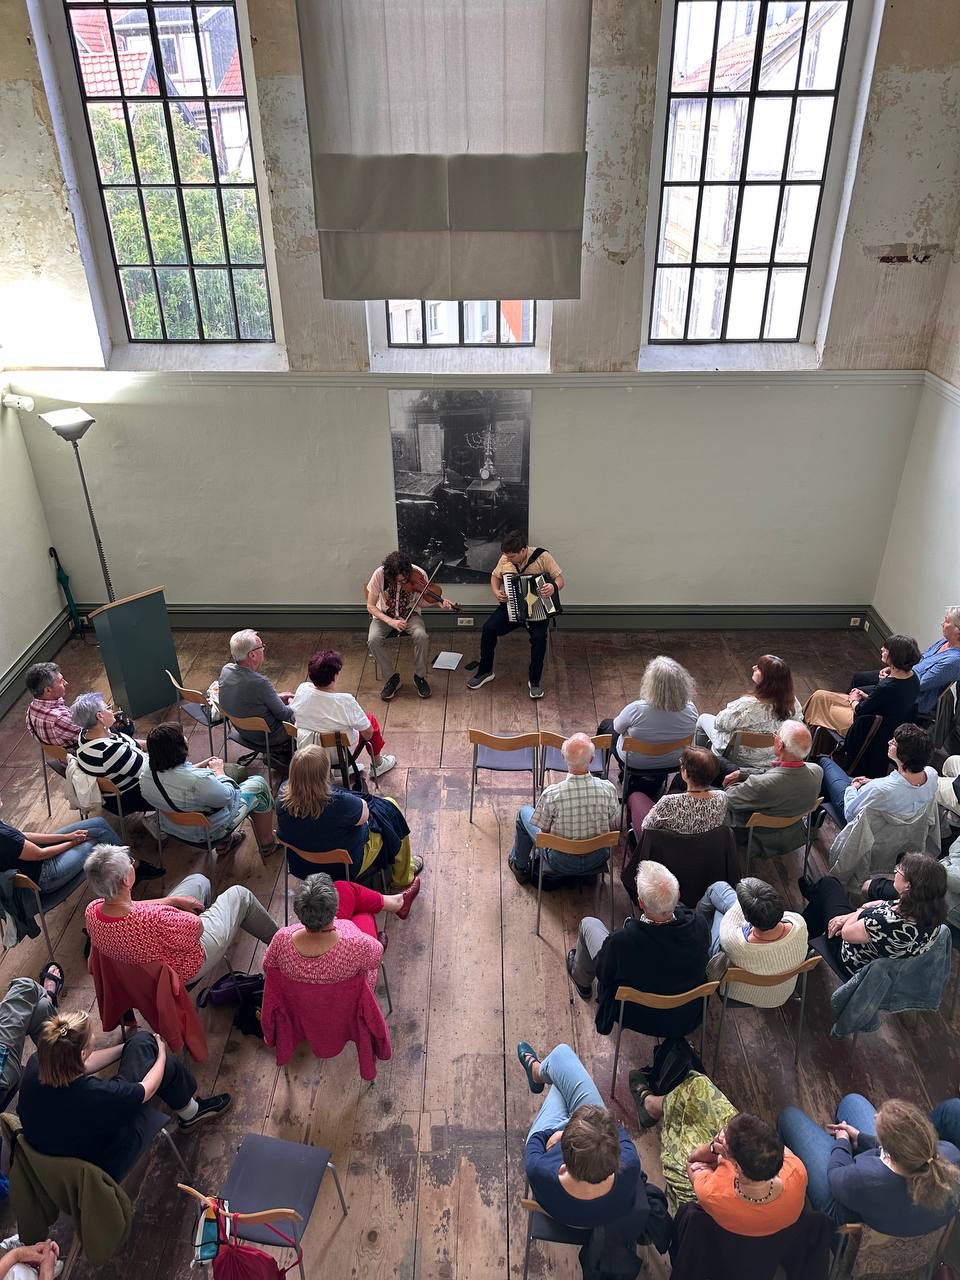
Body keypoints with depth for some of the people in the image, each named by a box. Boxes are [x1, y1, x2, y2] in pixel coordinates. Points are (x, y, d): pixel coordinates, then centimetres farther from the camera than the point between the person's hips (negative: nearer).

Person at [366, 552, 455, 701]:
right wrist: (390, 621, -28)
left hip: (409, 614, 0)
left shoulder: (419, 574, -21)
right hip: (384, 615, 0)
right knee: (373, 640, -30)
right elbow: (371, 606, -14)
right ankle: (392, 678, -8)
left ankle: (420, 676, -7)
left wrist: (440, 603, -23)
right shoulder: (379, 575, -24)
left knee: (422, 636, -31)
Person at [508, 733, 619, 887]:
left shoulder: (551, 794, -29)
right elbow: (615, 827, -6)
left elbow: (542, 831, -13)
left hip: (561, 863, -2)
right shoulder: (608, 789, -23)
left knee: (524, 812, 19)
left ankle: (519, 867, 40)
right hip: (598, 860, 2)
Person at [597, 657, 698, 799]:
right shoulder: (691, 710, -25)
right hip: (672, 763, 4)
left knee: (605, 725, 24)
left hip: (635, 763, -3)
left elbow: (617, 728, -14)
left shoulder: (636, 710, -36)